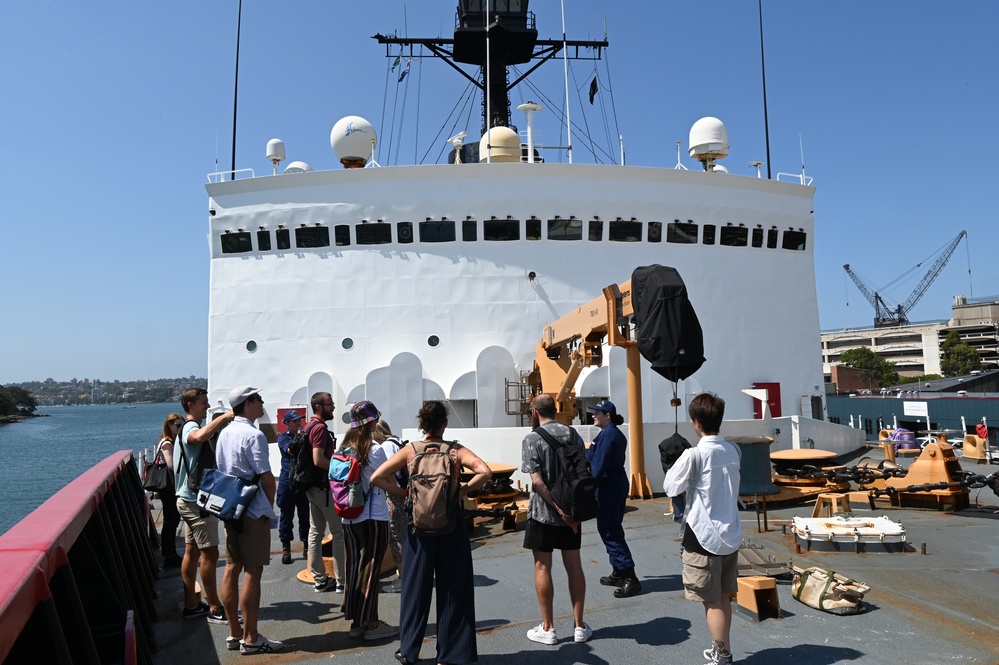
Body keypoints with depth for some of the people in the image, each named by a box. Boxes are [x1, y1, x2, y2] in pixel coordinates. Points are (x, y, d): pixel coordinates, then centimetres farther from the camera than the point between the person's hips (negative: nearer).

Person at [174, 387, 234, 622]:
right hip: (197, 500, -11)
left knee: (192, 551, 13)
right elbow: (200, 436, -42)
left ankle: (192, 605, 21)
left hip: (190, 499, 11)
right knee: (209, 552, -5)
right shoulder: (191, 428, -17)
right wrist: (224, 417, -33)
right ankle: (215, 608, 2)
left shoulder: (188, 429, 17)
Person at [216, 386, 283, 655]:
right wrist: (270, 507, -2)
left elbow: (220, 470, 16)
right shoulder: (253, 435, -17)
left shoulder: (224, 433, 10)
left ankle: (234, 633, 22)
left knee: (232, 567, 12)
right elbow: (266, 478, -18)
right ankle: (250, 638, 6)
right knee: (253, 572, -2)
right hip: (253, 511, -9)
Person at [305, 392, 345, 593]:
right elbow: (318, 460, -26)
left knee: (316, 532, 11)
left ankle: (320, 579, 17)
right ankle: (342, 580, 1)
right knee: (340, 533, -3)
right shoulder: (320, 428, -17)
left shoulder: (309, 427, 13)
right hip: (325, 486, -10)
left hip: (312, 485, 10)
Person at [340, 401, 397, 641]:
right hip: (373, 518, -6)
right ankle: (371, 623, 11)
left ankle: (355, 621, 22)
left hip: (349, 518, 6)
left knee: (353, 567, 13)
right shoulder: (375, 451, -15)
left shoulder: (345, 448, 2)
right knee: (370, 569, 3)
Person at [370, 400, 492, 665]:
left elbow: (376, 478, -8)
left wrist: (403, 493, 0)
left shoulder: (410, 451, -3)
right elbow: (485, 472, -21)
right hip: (451, 526, -1)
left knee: (416, 587, 14)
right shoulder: (455, 450, -7)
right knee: (453, 588, 10)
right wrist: (464, 490, -8)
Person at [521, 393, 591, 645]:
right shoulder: (573, 434, 3)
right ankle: (579, 625, 19)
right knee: (574, 566, 11)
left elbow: (537, 481, -18)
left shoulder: (532, 439, -11)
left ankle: (548, 628, 14)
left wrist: (558, 508, -16)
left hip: (543, 512, -4)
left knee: (543, 568, 6)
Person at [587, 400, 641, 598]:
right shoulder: (616, 433, 14)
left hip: (608, 487, -10)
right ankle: (618, 573, 25)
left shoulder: (607, 434, -16)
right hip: (618, 484, 10)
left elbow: (599, 465, -21)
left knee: (609, 531, -6)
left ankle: (630, 578, -6)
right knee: (612, 529, 17)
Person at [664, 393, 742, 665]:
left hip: (704, 537, -7)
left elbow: (669, 487, -9)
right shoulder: (733, 451, 1)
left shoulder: (694, 454, -19)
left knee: (712, 601, 5)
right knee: (723, 597, 19)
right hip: (731, 533, 7)